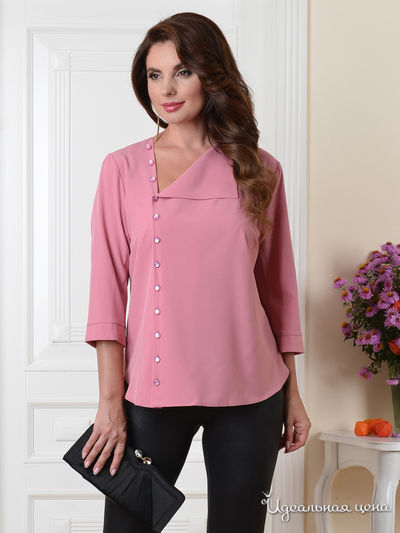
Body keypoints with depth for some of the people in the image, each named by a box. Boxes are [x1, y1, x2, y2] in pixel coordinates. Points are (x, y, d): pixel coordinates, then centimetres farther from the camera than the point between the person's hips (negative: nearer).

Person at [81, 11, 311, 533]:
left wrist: (292, 394, 9)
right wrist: (110, 401, -7)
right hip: (154, 390, -1)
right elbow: (109, 289, -2)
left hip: (250, 392, 1)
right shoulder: (124, 168, 0)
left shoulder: (260, 170, 5)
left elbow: (279, 286, 9)